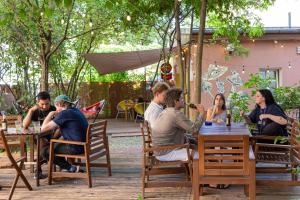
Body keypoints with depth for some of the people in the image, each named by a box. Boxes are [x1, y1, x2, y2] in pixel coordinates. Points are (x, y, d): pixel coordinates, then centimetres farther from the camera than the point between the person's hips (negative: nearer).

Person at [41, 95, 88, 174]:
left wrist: (50, 114, 1)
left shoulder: (64, 113, -16)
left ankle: (71, 168, 1)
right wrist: (56, 117, 12)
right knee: (54, 144, 27)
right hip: (83, 145, 9)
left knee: (45, 151, 0)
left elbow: (43, 128, -13)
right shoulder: (75, 110, 11)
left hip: (75, 148, -9)